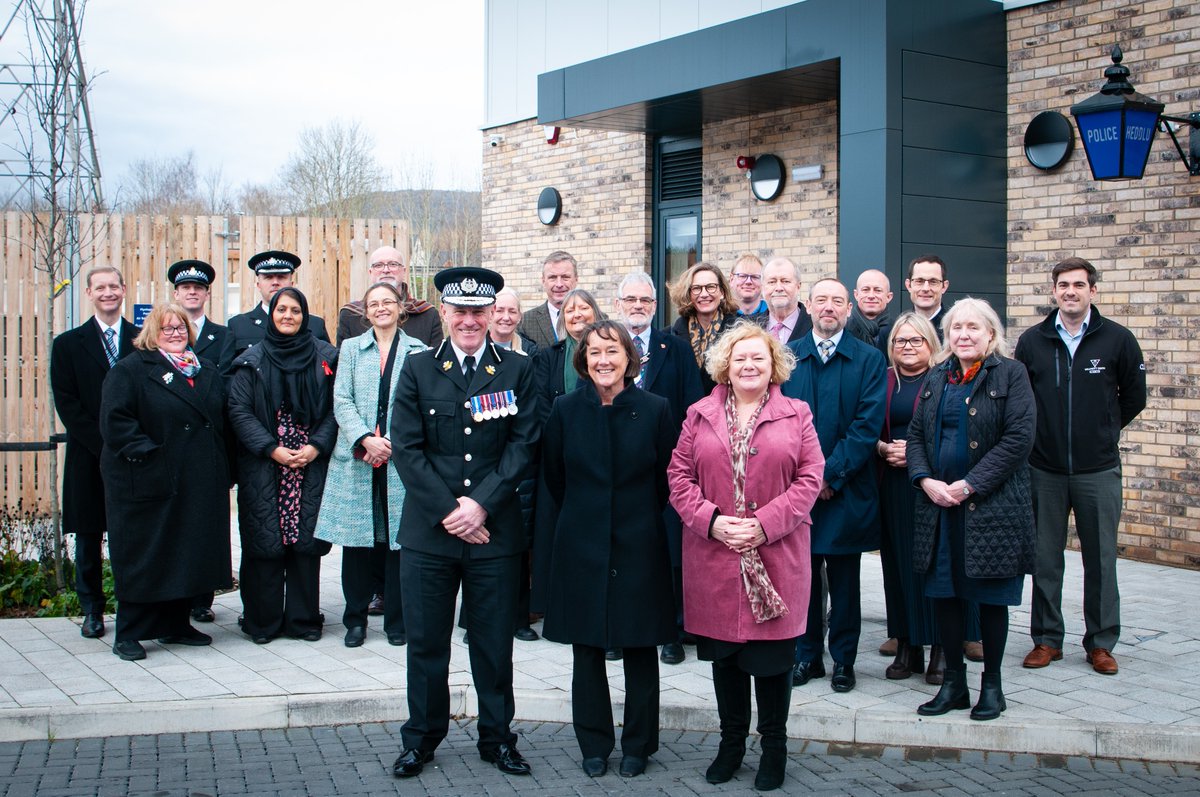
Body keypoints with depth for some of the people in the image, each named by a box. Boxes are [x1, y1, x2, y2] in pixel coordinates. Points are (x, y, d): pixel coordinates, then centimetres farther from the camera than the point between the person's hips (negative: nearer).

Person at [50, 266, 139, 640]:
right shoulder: (68, 344, 6)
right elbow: (67, 404, -1)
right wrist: (103, 444, -11)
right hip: (88, 456, 0)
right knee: (88, 536, 7)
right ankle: (92, 610, 17)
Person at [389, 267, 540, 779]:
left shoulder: (516, 371, 5)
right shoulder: (418, 370, 6)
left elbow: (523, 445, -2)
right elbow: (406, 448, -1)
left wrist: (481, 503, -12)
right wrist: (447, 509, -10)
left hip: (495, 530, 0)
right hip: (428, 531, 1)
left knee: (494, 642, 8)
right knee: (425, 640, 9)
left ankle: (497, 737, 24)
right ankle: (422, 737, 25)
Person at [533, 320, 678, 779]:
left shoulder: (655, 410, -2)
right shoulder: (566, 411, 1)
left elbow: (668, 482, 2)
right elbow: (551, 483, 4)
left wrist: (644, 523, -1)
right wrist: (548, 549, 1)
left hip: (639, 549, -1)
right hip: (580, 548, 1)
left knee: (641, 650, 7)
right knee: (586, 651, 7)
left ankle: (638, 744, 23)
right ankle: (594, 745, 23)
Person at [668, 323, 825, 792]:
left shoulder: (796, 415, 4)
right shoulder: (700, 415, 7)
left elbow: (810, 477, -3)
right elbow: (679, 475, 3)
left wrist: (764, 524, -13)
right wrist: (711, 520, -12)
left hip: (776, 555, -1)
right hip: (714, 556, 2)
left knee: (772, 654, 5)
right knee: (723, 652, 11)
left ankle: (774, 745, 22)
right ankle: (731, 740, 26)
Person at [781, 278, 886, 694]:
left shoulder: (869, 359, 1)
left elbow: (868, 425, -7)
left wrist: (831, 474, -13)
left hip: (846, 488, -2)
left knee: (844, 579, 7)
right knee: (803, 576, 8)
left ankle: (843, 660, 17)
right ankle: (807, 655, 20)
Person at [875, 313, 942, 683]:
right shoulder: (883, 381, 11)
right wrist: (883, 448, -7)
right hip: (893, 485, 4)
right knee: (899, 562, 5)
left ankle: (940, 649, 6)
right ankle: (906, 646, 12)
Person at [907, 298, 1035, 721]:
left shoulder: (1011, 374, -5)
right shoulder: (936, 379, 12)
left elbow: (1018, 439, -13)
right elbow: (916, 435, 11)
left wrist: (969, 485, -17)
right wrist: (925, 480, -8)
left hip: (992, 506, -5)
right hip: (938, 503, 5)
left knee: (991, 598, 4)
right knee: (943, 593, 8)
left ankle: (992, 685, 19)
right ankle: (953, 683, 20)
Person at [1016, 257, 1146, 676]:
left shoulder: (1117, 339, -2)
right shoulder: (1032, 340, 3)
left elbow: (1134, 397, 8)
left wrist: (1103, 429, 9)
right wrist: (1038, 435, 6)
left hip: (1098, 471, -1)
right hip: (1044, 469, 1)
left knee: (1101, 560, 6)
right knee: (1045, 559, 7)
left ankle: (1101, 642, 18)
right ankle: (1047, 638, 19)